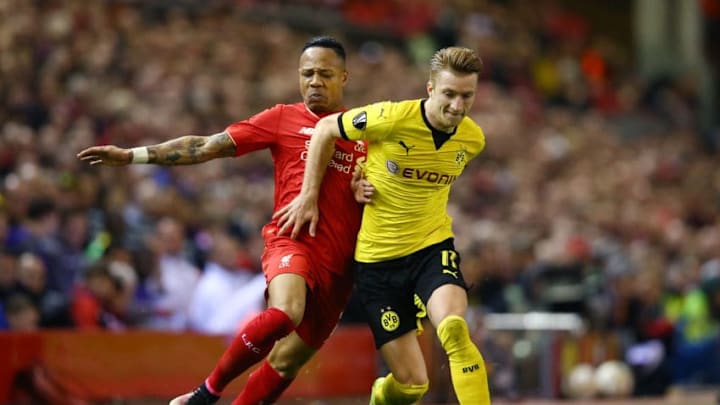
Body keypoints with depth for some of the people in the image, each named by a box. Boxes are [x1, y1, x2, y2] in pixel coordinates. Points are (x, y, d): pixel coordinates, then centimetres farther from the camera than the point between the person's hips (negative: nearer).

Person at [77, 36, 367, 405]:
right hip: (293, 239, -3)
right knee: (284, 313, -32)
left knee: (286, 361, 2)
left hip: (338, 263, 3)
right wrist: (133, 155, 0)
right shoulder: (283, 119, 6)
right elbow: (207, 147, 5)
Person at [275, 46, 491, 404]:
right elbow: (326, 129, -2)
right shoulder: (392, 119, -18)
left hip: (432, 246, 2)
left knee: (453, 328, -32)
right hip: (377, 257, -2)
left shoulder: (472, 140, -4)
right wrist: (309, 196, -1)